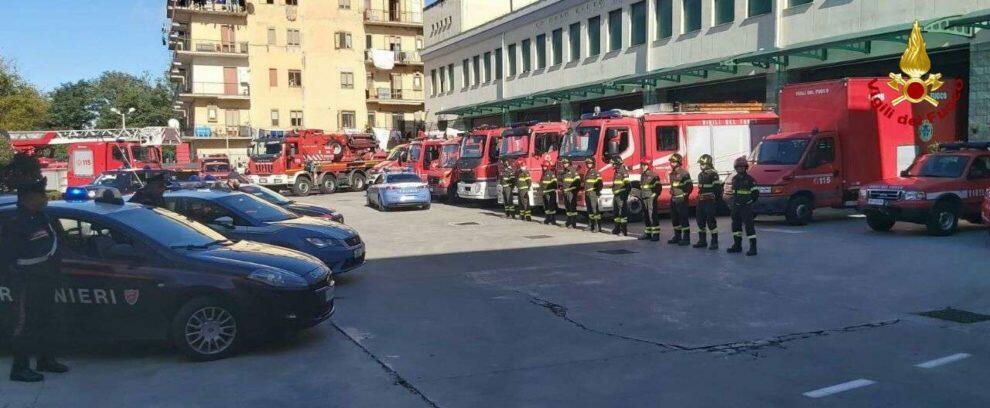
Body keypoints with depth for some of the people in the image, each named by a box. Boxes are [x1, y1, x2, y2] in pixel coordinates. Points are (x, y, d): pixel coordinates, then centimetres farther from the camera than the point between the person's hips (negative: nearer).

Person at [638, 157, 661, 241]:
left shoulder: (654, 175, -9)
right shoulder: (642, 175, 15)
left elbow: (658, 187, -11)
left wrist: (654, 196, -15)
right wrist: (640, 196, 17)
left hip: (651, 199, -8)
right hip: (644, 199, 8)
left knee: (653, 216, -9)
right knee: (646, 216, 11)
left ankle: (656, 234, -8)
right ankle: (647, 233, 19)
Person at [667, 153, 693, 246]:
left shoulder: (684, 173, -12)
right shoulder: (672, 173, 13)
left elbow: (690, 186, -14)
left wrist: (685, 196, -13)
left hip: (681, 200, -9)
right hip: (673, 199, 9)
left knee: (683, 219, -6)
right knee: (674, 219, 13)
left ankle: (686, 238, -2)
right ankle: (677, 237, 24)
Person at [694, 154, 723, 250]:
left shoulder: (713, 174, -11)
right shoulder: (700, 174, 15)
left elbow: (718, 188, -14)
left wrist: (717, 200, -18)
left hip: (710, 202, -9)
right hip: (701, 202, 9)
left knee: (711, 221, -6)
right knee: (700, 221, 12)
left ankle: (714, 242, 0)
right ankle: (702, 240, 23)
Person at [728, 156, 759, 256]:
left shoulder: (750, 179, -9)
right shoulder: (734, 179, 11)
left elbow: (755, 193, -6)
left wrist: (749, 201, -3)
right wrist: (735, 200, 14)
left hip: (746, 207, -7)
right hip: (736, 207, 7)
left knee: (749, 225, -10)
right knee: (736, 225, 14)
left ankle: (753, 247, -9)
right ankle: (737, 245, 26)